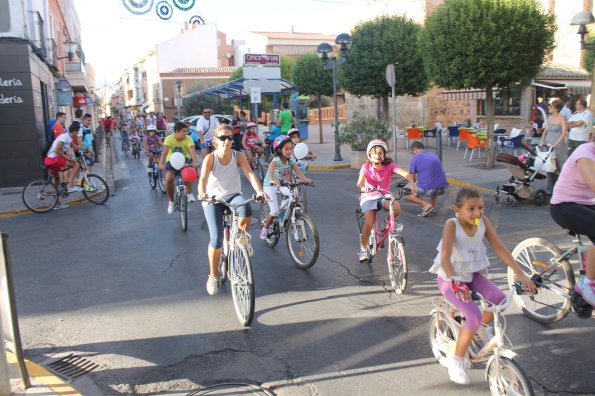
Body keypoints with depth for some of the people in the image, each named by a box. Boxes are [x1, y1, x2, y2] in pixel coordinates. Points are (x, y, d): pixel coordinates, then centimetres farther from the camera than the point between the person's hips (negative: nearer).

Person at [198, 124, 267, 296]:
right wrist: (202, 193, -51)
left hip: (233, 196, 1)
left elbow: (250, 173, -22)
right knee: (216, 239, -13)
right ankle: (212, 276, 12)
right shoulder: (210, 158, -15)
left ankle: (242, 234, -1)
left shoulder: (238, 156, -9)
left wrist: (259, 190, -40)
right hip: (213, 199, -1)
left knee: (246, 211, -36)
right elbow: (203, 179, -29)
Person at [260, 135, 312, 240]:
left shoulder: (291, 159, -11)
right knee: (275, 211, -14)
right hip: (270, 185, -5)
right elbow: (271, 169, -48)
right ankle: (265, 228, 11)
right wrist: (272, 180, -68)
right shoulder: (276, 160, -28)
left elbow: (297, 171, -21)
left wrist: (305, 179, -40)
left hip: (282, 184, 5)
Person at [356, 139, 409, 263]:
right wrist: (362, 187, -48)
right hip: (369, 196, -1)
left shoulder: (389, 165, -6)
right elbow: (360, 182, -23)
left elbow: (404, 173, -21)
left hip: (384, 195, 1)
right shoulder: (366, 167, -7)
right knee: (369, 223, -21)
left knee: (396, 207, -32)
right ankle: (363, 250, 0)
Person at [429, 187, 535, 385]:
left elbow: (500, 248, -12)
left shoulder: (483, 221, -12)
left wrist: (520, 274, -18)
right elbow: (445, 258, -35)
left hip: (472, 273, 5)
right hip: (449, 278, -5)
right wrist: (456, 281, -49)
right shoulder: (452, 224, -26)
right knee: (474, 316, -21)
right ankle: (456, 361, 1)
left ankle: (482, 327, 16)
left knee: (499, 299, -18)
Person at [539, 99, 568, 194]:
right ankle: (551, 188, 15)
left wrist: (555, 144, -23)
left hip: (558, 147, -6)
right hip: (548, 146, 6)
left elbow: (564, 133, -14)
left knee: (560, 167, -3)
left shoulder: (562, 118, -7)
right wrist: (542, 142, 1)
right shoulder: (550, 118, 12)